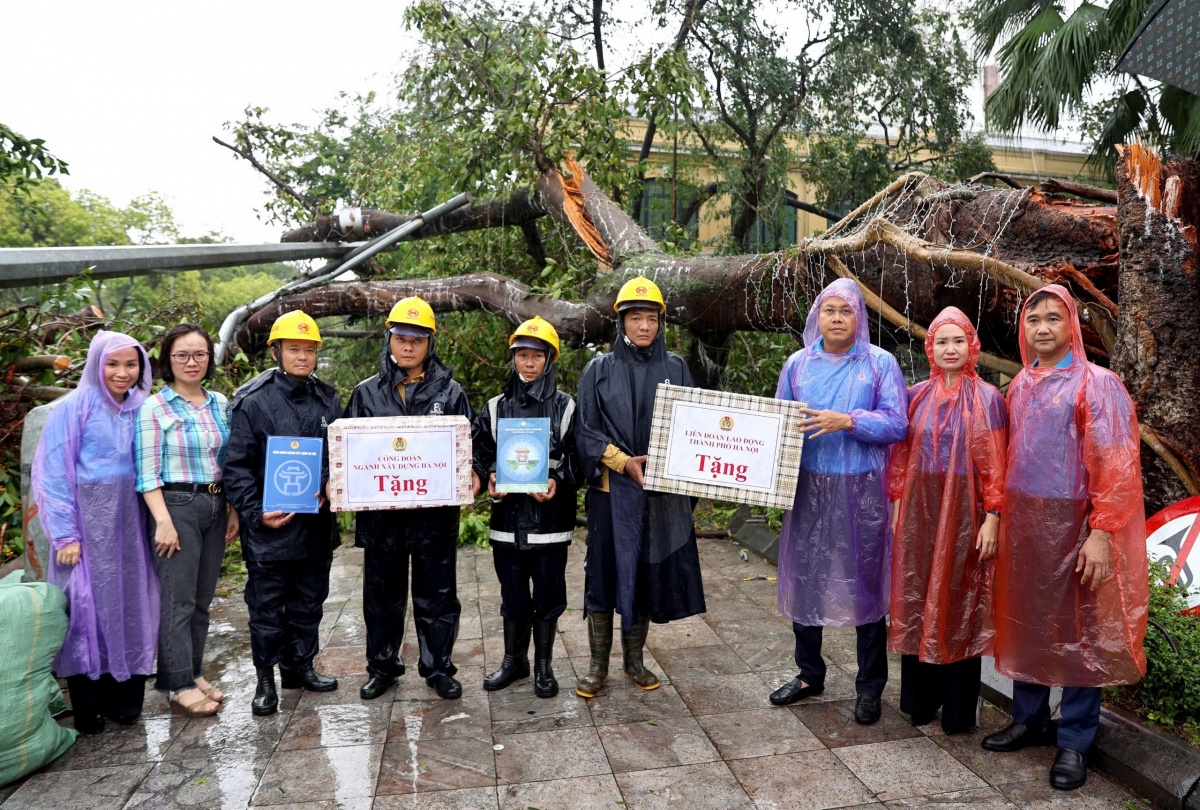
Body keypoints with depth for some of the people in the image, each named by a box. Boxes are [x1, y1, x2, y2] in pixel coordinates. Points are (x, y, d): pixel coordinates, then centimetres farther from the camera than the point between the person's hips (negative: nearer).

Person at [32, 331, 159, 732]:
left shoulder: (141, 408, 6)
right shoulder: (75, 407, -7)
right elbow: (54, 475, -8)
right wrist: (65, 534, -12)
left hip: (129, 522, 4)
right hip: (87, 519, -4)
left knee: (129, 606, 8)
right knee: (88, 605, 2)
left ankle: (123, 699, 21)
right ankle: (87, 709, 15)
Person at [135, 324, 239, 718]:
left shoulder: (220, 404, 9)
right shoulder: (154, 408, -5)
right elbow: (147, 472, -9)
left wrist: (233, 510, 10)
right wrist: (163, 521, -15)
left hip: (215, 506, 5)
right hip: (176, 506, -5)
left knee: (202, 599, 12)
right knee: (178, 600, -2)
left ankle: (195, 673, 25)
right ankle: (180, 684, 10)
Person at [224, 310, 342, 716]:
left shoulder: (328, 400, 8)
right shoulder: (251, 401, -5)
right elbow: (237, 466, -6)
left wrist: (329, 490, -5)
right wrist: (255, 512, -15)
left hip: (316, 523, 4)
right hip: (269, 527, -4)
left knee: (309, 602, 16)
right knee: (267, 607, 7)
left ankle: (300, 666, 32)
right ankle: (266, 680, 21)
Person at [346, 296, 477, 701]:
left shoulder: (450, 393, 4)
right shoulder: (366, 393, 8)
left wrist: (471, 476, -14)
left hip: (435, 512, -1)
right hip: (380, 512, 2)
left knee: (437, 595, 8)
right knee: (382, 594, 13)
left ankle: (438, 668, 23)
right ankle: (382, 666, 30)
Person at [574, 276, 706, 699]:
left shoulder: (675, 368, 7)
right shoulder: (599, 369, 3)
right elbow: (585, 430, -1)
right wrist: (623, 461, -14)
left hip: (663, 492, 2)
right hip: (612, 489, -1)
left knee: (649, 572, 8)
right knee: (605, 571, 2)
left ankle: (634, 659, 24)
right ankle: (598, 664, 15)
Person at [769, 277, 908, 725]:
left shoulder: (880, 363, 0)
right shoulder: (798, 364, 9)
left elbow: (897, 423, -8)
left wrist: (846, 421, -20)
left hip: (862, 490, -3)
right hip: (808, 488, 3)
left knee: (865, 582, 3)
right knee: (804, 578, 9)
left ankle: (870, 687, 19)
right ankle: (809, 674, 28)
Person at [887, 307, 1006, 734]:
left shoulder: (986, 398, -3)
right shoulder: (917, 396, 6)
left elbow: (995, 463, -6)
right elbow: (901, 454, 9)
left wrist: (992, 517, -10)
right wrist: (898, 506, 6)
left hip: (963, 511, -3)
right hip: (919, 510, 3)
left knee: (960, 603, 5)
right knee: (917, 602, 9)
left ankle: (959, 710, 18)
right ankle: (920, 699, 24)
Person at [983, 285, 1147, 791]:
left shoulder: (1096, 384, -7)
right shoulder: (1020, 385, 11)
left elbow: (1115, 463, -12)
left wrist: (1102, 532, -18)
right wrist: (1001, 517, 8)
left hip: (1072, 523, -5)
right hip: (1022, 523, 6)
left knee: (1079, 630, 5)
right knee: (1025, 622, 12)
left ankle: (1075, 742, 16)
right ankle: (1030, 720, 27)